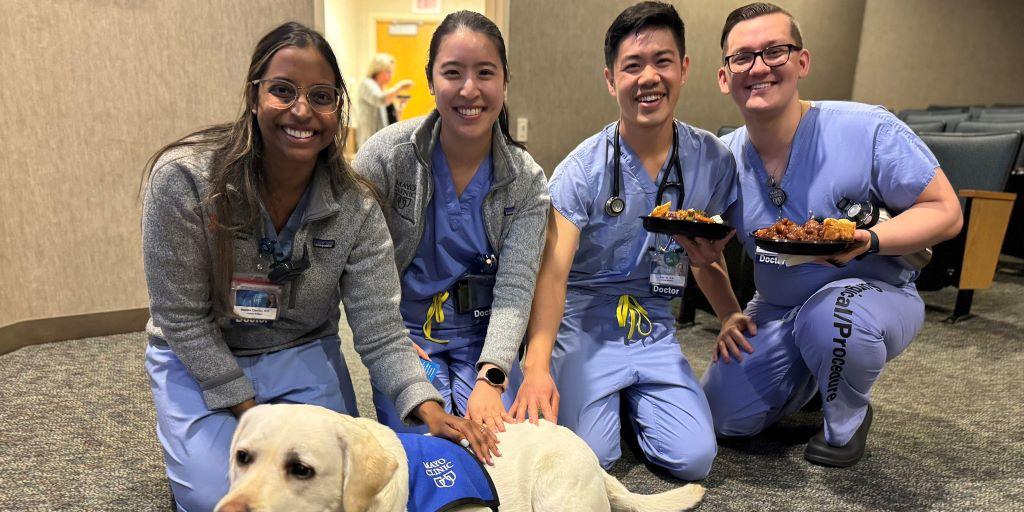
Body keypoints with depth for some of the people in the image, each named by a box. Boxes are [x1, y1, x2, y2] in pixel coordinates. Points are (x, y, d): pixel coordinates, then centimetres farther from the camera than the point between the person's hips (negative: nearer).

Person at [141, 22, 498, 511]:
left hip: (303, 355, 2)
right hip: (200, 358, -1)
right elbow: (182, 318, -17)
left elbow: (380, 334, -18)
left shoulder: (356, 209, -17)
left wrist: (428, 407, -35)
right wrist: (249, 411, -17)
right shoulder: (184, 178, -22)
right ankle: (194, 443, 19)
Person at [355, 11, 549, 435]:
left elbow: (515, 289, -14)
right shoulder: (386, 154, -13)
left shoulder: (527, 181, -8)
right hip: (401, 329, -1)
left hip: (483, 333, 2)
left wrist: (490, 377, -27)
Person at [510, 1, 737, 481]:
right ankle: (603, 398, 17)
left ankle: (632, 400, 20)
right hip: (584, 327, -2)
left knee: (694, 459, -11)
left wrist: (709, 256, -14)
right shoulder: (583, 169, -14)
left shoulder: (713, 160, -3)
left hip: (654, 331, 3)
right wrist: (536, 366, -34)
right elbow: (553, 271, -21)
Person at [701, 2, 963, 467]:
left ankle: (848, 418, -5)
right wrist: (728, 314, -3)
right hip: (775, 311, 4)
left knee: (830, 314, -40)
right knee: (725, 416, -4)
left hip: (878, 294, -4)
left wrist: (867, 241, -31)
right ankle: (812, 372, 27)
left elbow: (945, 211, -13)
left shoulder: (869, 130, -19)